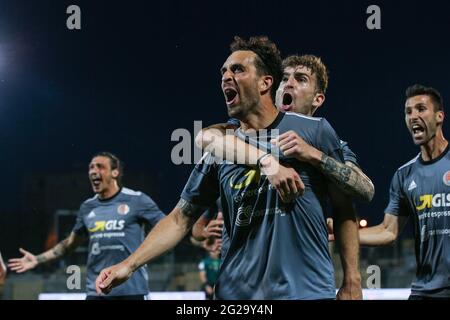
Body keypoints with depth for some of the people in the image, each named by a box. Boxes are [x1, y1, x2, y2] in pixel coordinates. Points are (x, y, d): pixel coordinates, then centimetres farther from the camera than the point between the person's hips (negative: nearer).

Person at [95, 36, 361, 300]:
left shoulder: (314, 130, -2)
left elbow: (344, 209, 1)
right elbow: (180, 219, 9)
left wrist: (353, 281, -4)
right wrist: (130, 265, -2)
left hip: (307, 290, -3)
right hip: (237, 292, 3)